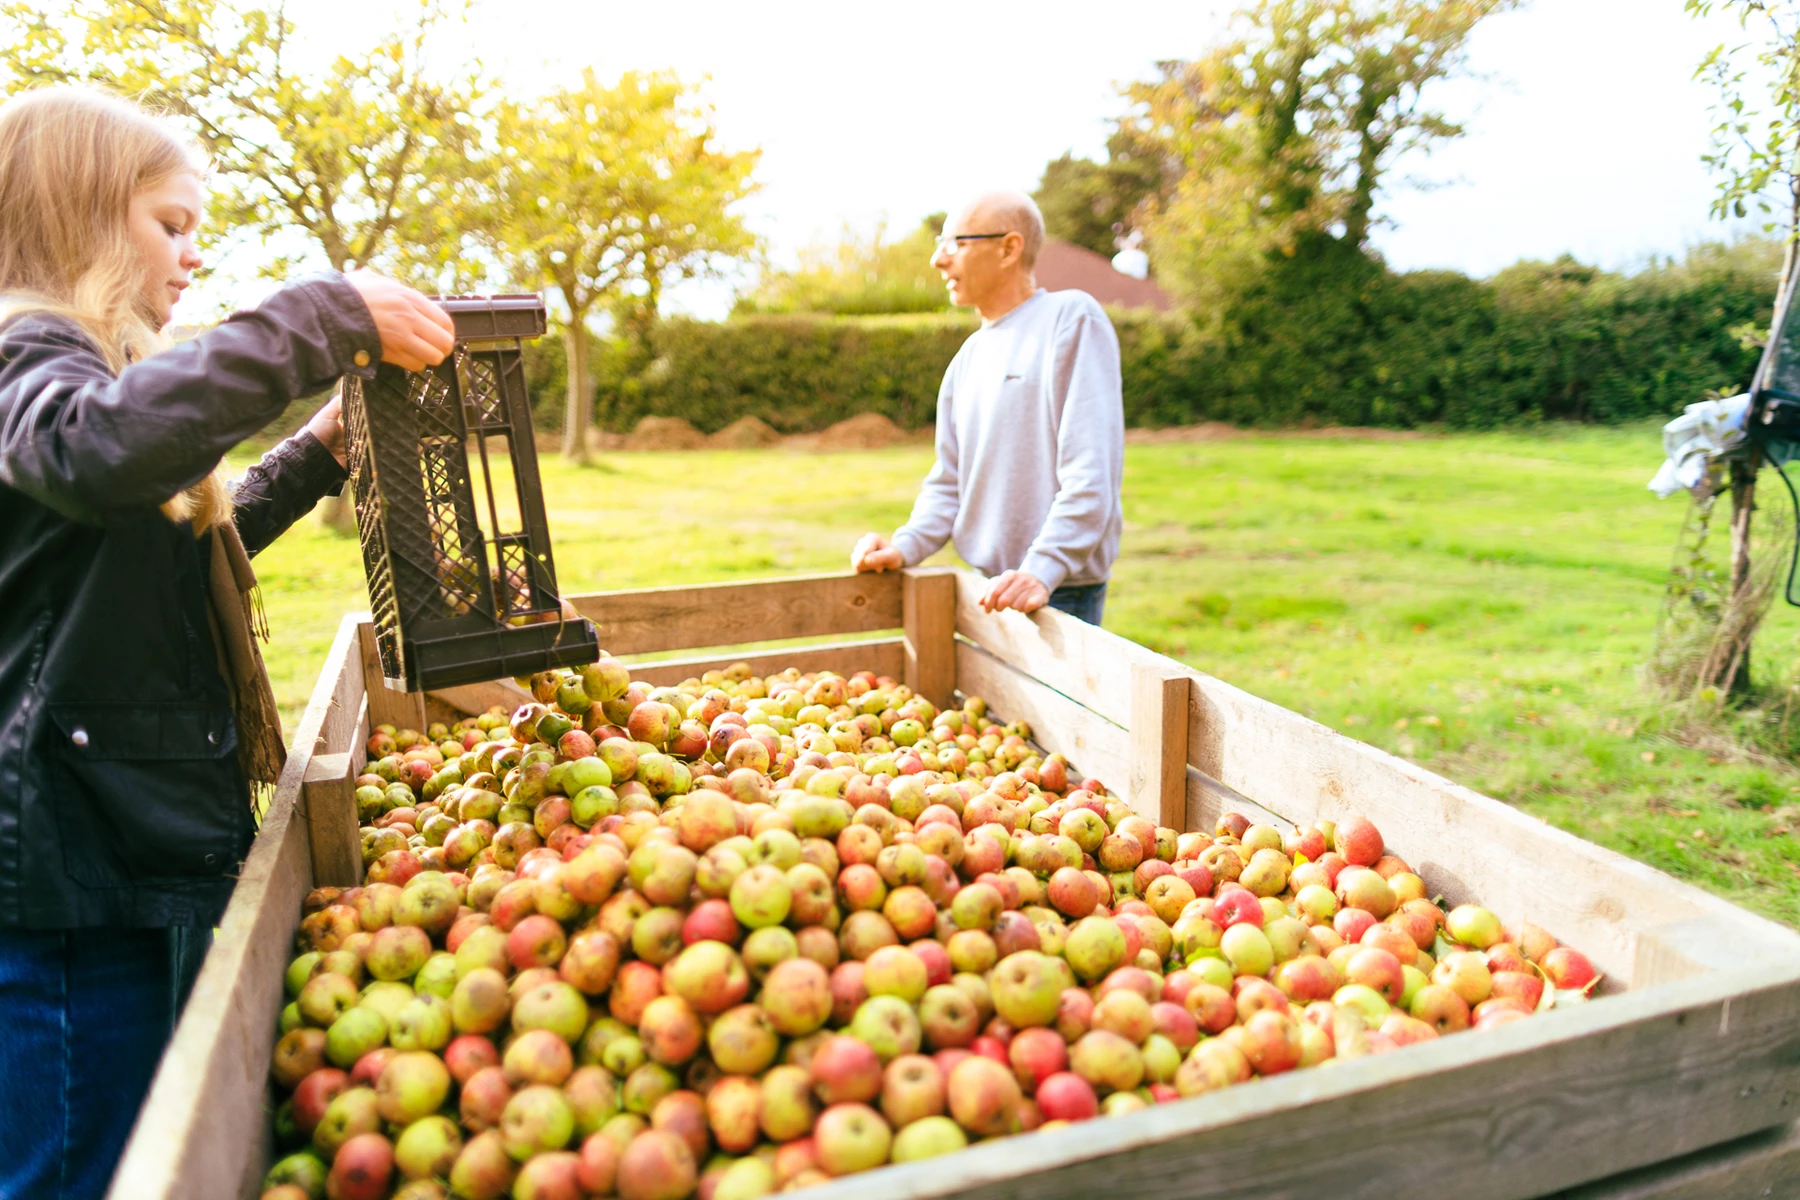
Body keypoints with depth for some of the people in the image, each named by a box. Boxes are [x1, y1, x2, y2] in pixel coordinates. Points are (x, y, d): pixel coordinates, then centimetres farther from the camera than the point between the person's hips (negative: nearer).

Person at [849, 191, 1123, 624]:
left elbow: (1090, 473, -17)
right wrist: (905, 546, 0)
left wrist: (1042, 570, -26)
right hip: (986, 593, 7)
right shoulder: (968, 356, 15)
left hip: (1060, 595, -7)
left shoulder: (1072, 317, -8)